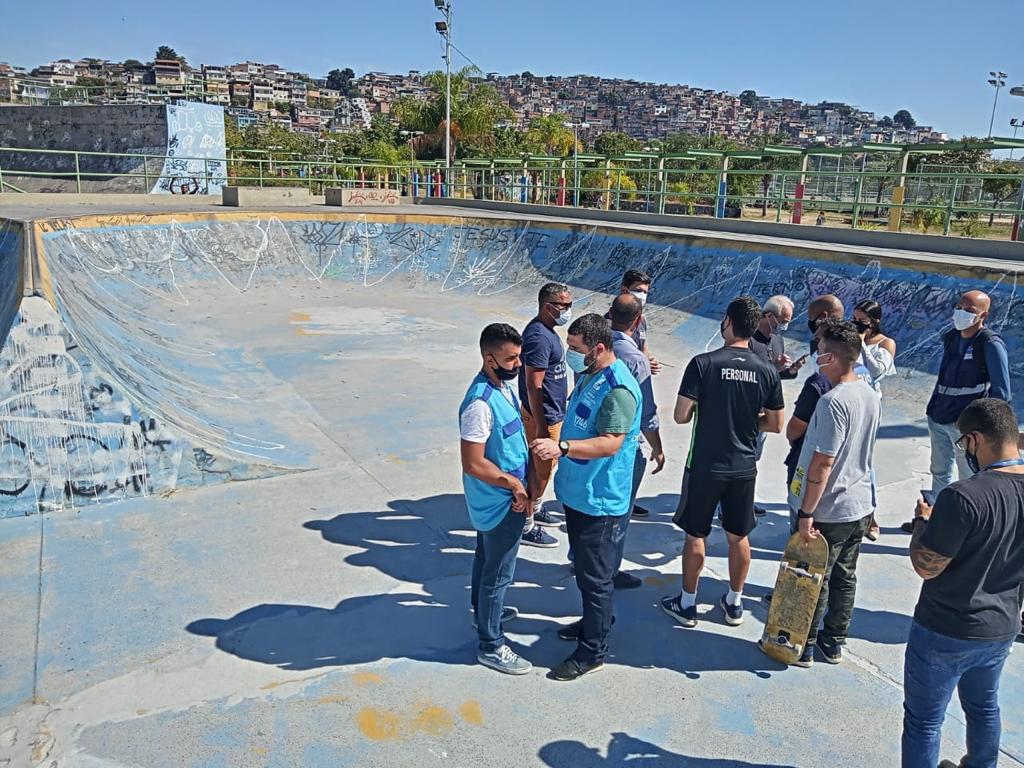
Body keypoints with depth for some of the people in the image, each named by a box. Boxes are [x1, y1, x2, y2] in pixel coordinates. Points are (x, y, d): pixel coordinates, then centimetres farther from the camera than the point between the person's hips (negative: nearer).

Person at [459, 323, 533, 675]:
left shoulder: (502, 385, 0)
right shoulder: (480, 403, -31)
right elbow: (473, 464, -29)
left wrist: (520, 482, 9)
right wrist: (514, 485, -19)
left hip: (493, 500, 9)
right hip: (499, 503, -9)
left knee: (486, 558, 27)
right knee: (499, 572, 5)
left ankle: (483, 608, 48)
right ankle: (491, 645, 20)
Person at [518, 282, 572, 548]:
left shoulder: (545, 330, 7)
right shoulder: (539, 337, -25)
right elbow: (533, 387, -26)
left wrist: (564, 394, 25)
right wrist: (541, 426, -24)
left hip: (552, 412, 10)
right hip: (543, 416, -10)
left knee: (545, 467, 24)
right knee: (539, 472, 3)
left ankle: (536, 509, 41)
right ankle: (526, 526, 16)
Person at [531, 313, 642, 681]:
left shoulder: (618, 389, -25)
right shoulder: (588, 375, 6)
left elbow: (610, 443, -32)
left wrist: (561, 446, -43)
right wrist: (556, 450, 23)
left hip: (601, 501, -10)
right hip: (577, 493, 10)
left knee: (594, 577, 5)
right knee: (584, 568, 25)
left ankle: (592, 652, 20)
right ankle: (595, 621, 45)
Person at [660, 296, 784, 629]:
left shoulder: (703, 363, -15)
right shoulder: (767, 371, -3)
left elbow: (681, 416, -15)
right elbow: (775, 424, 4)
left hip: (705, 465, -3)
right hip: (744, 467, 4)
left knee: (695, 535, 10)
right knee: (738, 536, 17)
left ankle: (687, 604, 21)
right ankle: (734, 603, 31)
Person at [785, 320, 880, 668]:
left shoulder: (833, 401, -24)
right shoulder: (870, 395, 3)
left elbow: (823, 463, -24)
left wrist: (806, 512, -19)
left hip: (828, 512, -8)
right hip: (860, 506, 8)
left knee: (813, 581, 7)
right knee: (845, 578, 18)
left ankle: (803, 647, 21)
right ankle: (834, 642, 32)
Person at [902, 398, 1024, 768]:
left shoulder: (963, 497, -29)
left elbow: (925, 567, -21)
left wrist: (922, 521, -7)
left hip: (945, 633, -7)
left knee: (924, 720, 11)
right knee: (984, 706, 29)